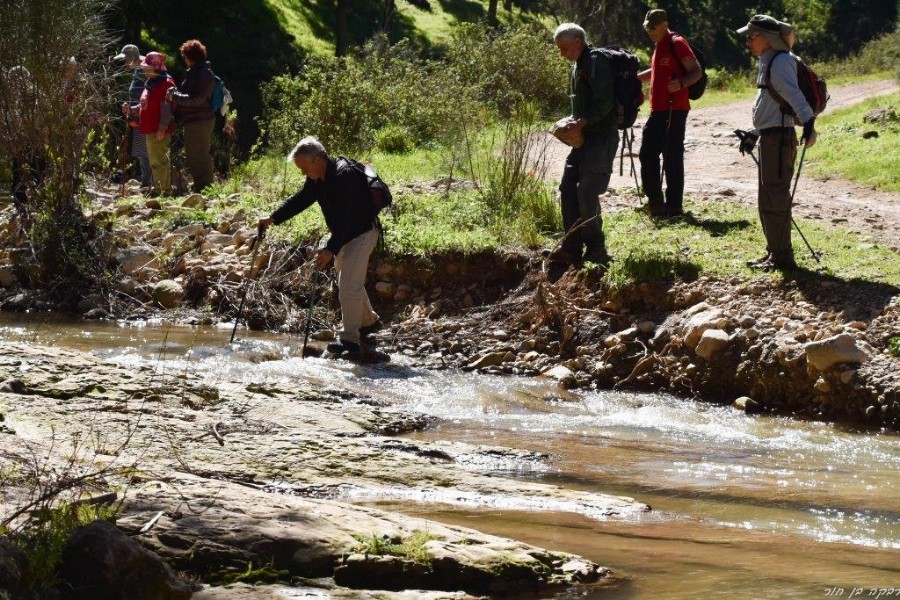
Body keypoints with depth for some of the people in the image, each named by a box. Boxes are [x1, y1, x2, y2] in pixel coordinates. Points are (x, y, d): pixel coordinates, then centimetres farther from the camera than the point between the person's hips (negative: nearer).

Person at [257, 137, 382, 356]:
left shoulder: (344, 176, -32)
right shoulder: (317, 178, -2)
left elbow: (347, 219, -36)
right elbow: (300, 200, 8)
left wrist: (331, 249, -42)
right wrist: (273, 219, -2)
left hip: (362, 232, -10)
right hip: (343, 233, 10)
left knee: (348, 284, -14)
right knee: (349, 282, 21)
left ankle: (350, 339, -10)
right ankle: (369, 321, 39)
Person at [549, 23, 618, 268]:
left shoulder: (596, 63, -14)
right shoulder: (578, 66, 16)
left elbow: (604, 103, -22)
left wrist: (582, 122, -21)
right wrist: (574, 124, 11)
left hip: (601, 137, -10)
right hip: (584, 137, 10)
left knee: (587, 192, -11)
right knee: (567, 189, 5)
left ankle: (596, 250, -1)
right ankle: (572, 247, 9)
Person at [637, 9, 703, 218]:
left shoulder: (677, 44, -10)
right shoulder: (659, 45, 18)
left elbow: (697, 72, -15)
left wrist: (681, 83, -32)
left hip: (674, 110, -10)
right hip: (657, 110, 10)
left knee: (672, 158, -6)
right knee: (647, 154, 11)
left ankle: (675, 206, -2)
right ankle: (655, 201, 18)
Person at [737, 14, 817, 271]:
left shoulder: (781, 62, -14)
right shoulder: (767, 63, 18)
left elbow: (794, 95, -29)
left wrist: (808, 122, -42)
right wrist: (754, 134, 33)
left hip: (779, 138, -11)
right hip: (768, 137, 11)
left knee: (775, 198, -8)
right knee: (767, 199, 16)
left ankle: (782, 257, -5)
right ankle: (774, 253, 24)